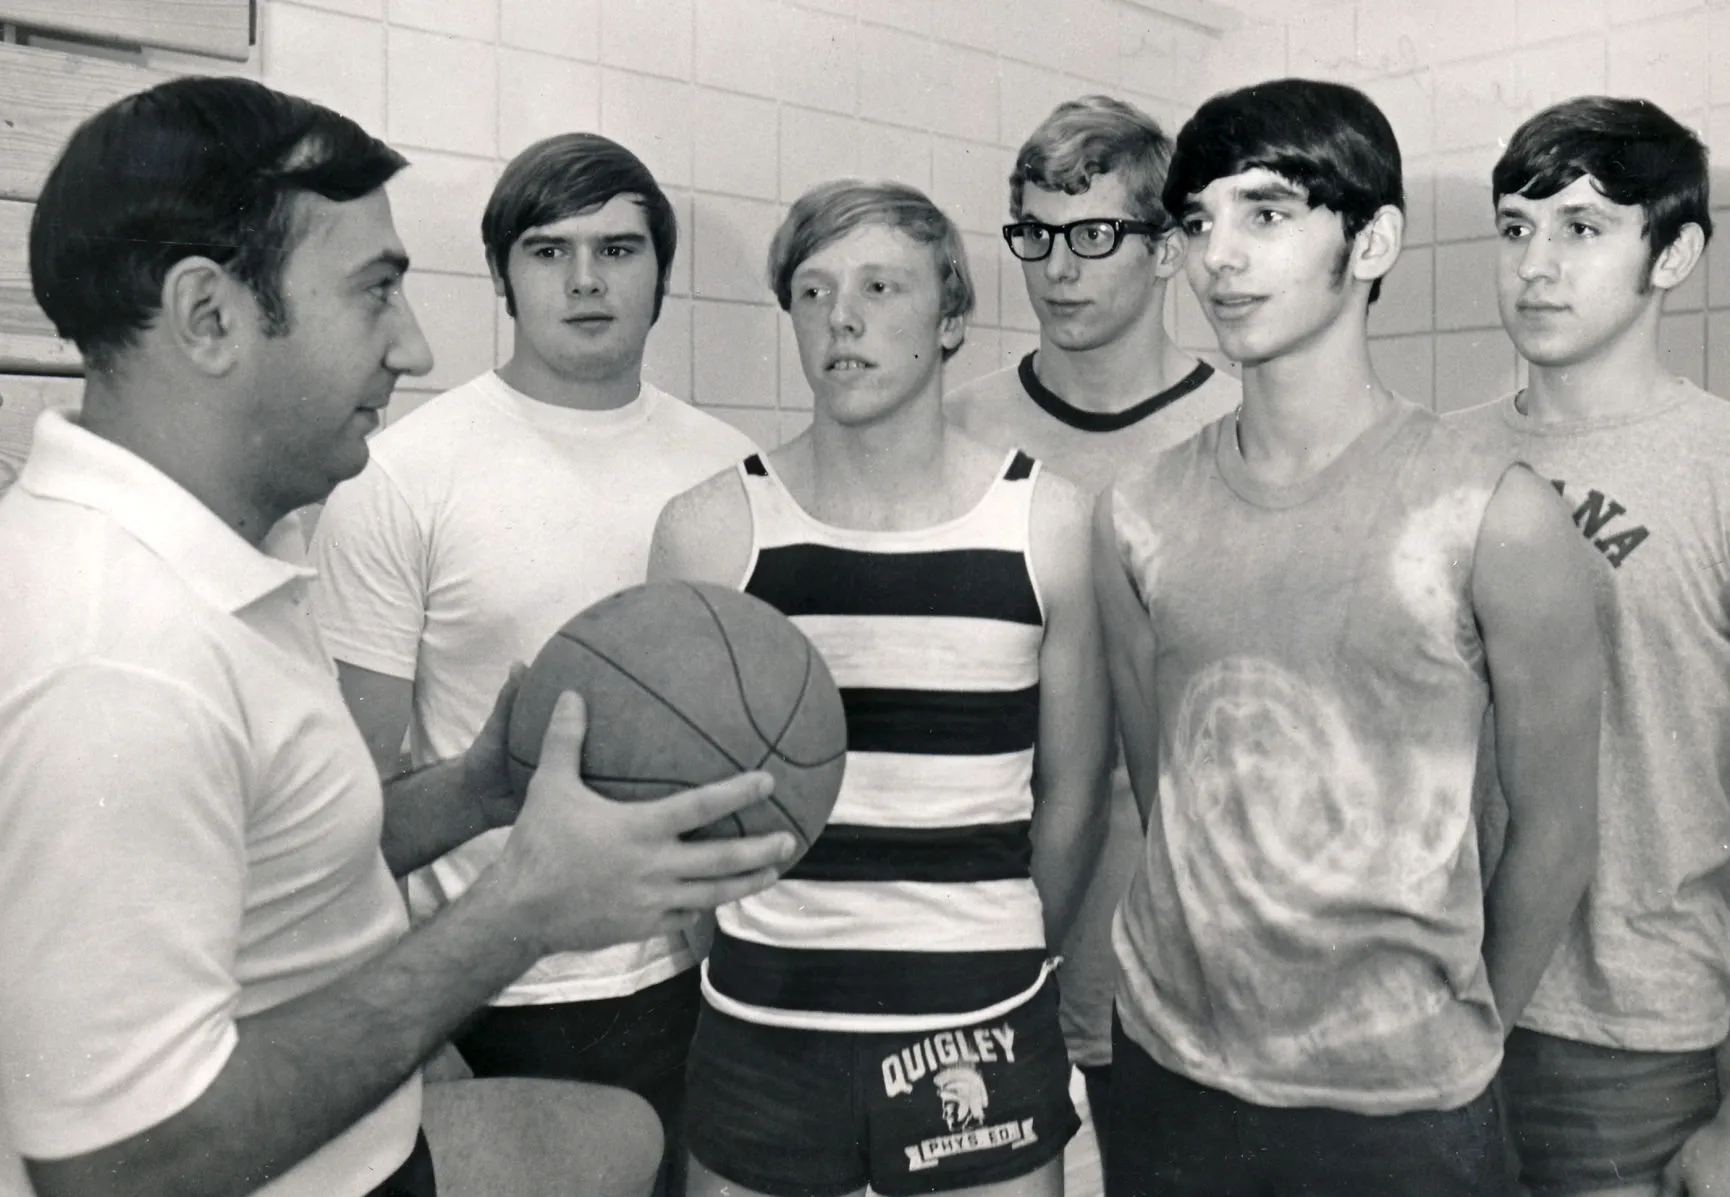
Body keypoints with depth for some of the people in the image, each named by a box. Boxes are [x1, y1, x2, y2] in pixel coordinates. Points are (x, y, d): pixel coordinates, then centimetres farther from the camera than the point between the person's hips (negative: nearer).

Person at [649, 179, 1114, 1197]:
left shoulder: (1050, 524, -4)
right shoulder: (712, 530, -5)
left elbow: (1071, 791, 5)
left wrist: (997, 957, 9)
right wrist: (781, 950, 6)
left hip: (980, 1035, 0)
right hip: (762, 1030, 0)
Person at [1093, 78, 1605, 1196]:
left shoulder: (1497, 518, -12)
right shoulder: (1138, 514, -3)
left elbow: (1553, 831, -4)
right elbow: (1160, 787, 5)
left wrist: (1465, 1036, 5)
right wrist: (1220, 995, 7)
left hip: (1400, 1103, -2)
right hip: (1167, 1065, 3)